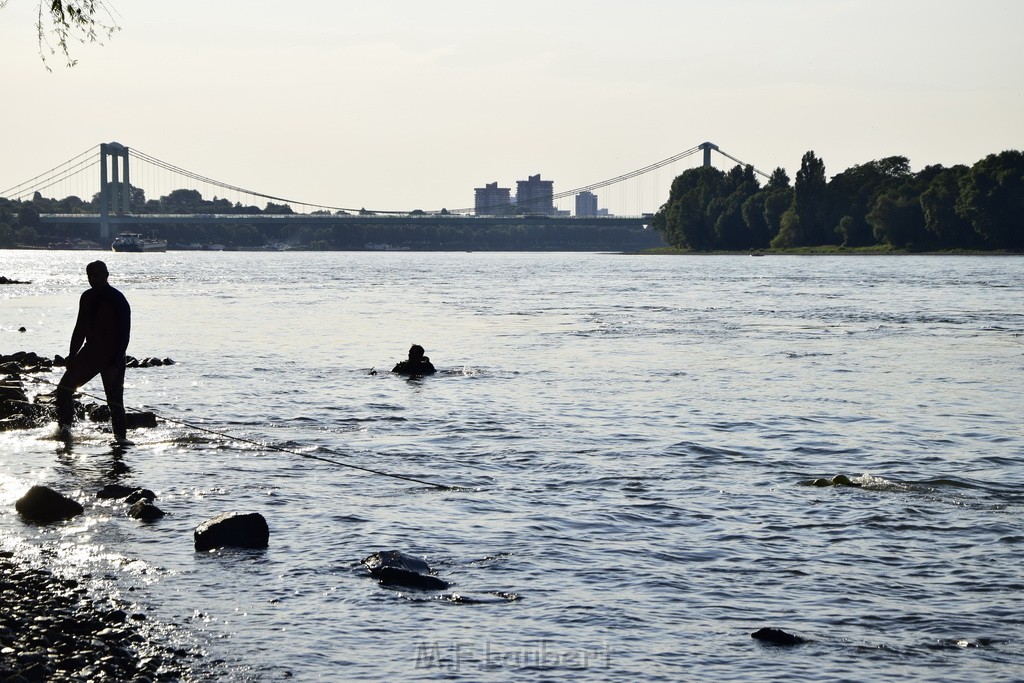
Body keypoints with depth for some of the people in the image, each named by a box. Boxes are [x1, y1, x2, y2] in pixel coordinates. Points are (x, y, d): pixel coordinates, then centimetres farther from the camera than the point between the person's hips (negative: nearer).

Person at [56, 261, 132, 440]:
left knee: (115, 399, -4)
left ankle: (121, 437, 4)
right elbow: (81, 328, 15)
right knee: (65, 387, -4)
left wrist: (115, 365, -22)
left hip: (112, 358, -6)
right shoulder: (87, 297, 6)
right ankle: (65, 425, 2)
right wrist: (72, 356, 9)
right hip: (90, 352, 6)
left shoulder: (118, 301, -14)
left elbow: (124, 335, -16)